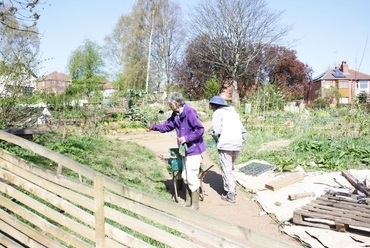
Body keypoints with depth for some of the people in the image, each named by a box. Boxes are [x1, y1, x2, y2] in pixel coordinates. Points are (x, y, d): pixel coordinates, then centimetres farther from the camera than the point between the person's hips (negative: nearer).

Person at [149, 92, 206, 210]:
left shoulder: (189, 112, -21)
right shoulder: (176, 114, 6)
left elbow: (200, 129, -24)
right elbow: (167, 126, 17)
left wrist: (186, 138, -24)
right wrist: (154, 127, 7)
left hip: (194, 149, -9)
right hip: (186, 150, 10)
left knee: (192, 178, -3)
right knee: (185, 177, 18)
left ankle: (195, 205, 11)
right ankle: (188, 201, 32)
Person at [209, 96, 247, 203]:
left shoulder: (218, 113, 1)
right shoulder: (234, 112, 23)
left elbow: (216, 131, -11)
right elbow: (243, 131, 19)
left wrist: (217, 140, 7)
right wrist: (241, 141, 18)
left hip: (225, 144, -7)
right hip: (237, 145, 7)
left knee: (226, 169, 3)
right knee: (231, 167, 22)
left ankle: (231, 195, 6)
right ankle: (232, 189, 24)